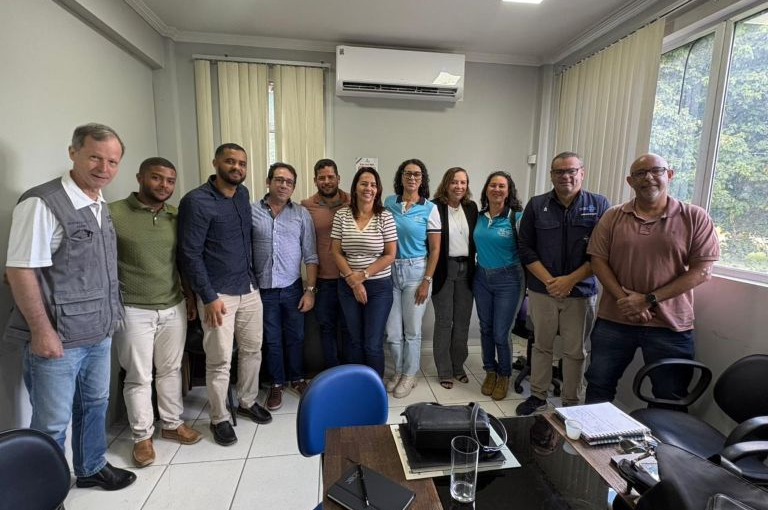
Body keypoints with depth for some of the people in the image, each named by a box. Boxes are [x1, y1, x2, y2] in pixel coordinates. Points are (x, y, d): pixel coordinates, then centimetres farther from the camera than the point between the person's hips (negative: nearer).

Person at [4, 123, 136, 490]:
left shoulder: (101, 206, 8)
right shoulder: (42, 202, -16)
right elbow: (20, 270, -18)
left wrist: (109, 315, 14)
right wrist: (41, 330, -19)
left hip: (99, 333, 8)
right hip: (57, 337, -7)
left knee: (95, 405, 22)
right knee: (51, 424, 9)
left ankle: (91, 468, 42)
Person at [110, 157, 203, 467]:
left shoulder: (177, 217, 5)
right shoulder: (113, 214, -9)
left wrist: (191, 296, 11)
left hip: (174, 308, 4)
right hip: (134, 311, -4)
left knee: (170, 370, 16)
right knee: (139, 377, 8)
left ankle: (172, 424, 33)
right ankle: (142, 436, 26)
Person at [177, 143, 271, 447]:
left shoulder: (243, 194, 8)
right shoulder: (196, 201, -13)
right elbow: (190, 254, -15)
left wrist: (252, 276, 16)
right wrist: (209, 297, -16)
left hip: (249, 289, 7)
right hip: (219, 294, -6)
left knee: (252, 349, 16)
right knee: (220, 361, 4)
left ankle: (248, 402, 36)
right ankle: (219, 419, 24)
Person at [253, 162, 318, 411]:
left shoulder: (302, 214, -1)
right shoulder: (251, 212, -4)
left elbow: (310, 256, -1)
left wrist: (310, 289, -4)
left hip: (292, 288, 1)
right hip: (263, 289, 0)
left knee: (295, 337, 14)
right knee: (272, 340, 14)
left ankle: (297, 379, 35)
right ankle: (277, 383, 32)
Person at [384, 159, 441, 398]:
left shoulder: (430, 209, -4)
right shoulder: (389, 202, 4)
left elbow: (435, 249, -4)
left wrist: (426, 281, -8)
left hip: (416, 271, -2)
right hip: (390, 271, 3)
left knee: (412, 329, 7)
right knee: (392, 330, 9)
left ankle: (409, 375, 28)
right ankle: (399, 371, 32)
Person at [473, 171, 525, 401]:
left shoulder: (517, 217, -10)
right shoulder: (479, 216, 3)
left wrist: (524, 279, -12)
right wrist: (476, 269, 7)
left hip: (507, 279, -4)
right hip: (481, 278, 4)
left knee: (500, 333, 1)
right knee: (485, 329, 14)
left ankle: (504, 376, 25)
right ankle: (490, 371, 33)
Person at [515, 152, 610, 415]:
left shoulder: (599, 205, -1)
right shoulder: (536, 205, 2)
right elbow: (525, 248, 0)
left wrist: (570, 280, -13)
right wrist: (549, 281, -10)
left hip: (581, 292, -1)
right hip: (542, 290, 1)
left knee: (575, 351, 10)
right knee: (541, 345, 13)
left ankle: (571, 403, 27)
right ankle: (537, 396, 28)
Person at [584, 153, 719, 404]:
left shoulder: (695, 218, -1)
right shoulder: (612, 217, 3)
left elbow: (702, 271, -6)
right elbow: (598, 261, 0)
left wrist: (649, 300, -14)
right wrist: (625, 300, -13)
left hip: (671, 325, -1)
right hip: (614, 320, 1)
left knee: (671, 398, 12)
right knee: (598, 385, 12)